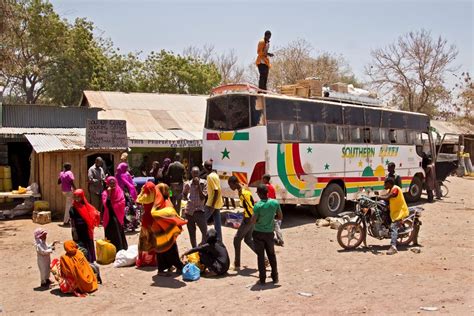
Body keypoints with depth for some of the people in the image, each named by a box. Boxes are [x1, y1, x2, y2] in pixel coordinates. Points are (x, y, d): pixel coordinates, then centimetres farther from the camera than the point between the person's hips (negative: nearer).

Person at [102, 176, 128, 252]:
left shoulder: (120, 192, 3)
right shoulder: (105, 193, -2)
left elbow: (122, 204, 0)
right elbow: (106, 204, -17)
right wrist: (109, 194, -19)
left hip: (118, 217, 1)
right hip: (109, 218, -1)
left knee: (119, 235, 6)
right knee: (111, 236, 1)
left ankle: (121, 251, 14)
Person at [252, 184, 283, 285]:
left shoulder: (258, 206, -22)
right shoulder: (275, 203, -9)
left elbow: (253, 221, -15)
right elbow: (280, 217, 1)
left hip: (258, 233, -3)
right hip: (269, 232, 3)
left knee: (260, 256, 7)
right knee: (271, 255, 18)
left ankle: (262, 279, 12)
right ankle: (275, 277, 24)